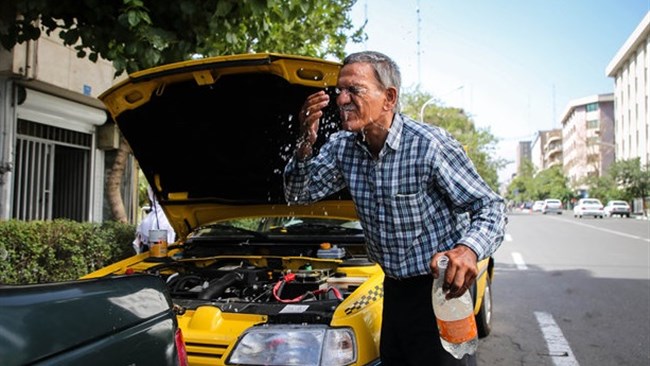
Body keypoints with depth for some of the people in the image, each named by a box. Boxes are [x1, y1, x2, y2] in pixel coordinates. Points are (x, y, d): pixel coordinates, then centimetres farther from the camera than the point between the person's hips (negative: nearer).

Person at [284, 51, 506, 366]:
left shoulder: (430, 144, -20)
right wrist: (306, 143, -15)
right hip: (395, 288, 6)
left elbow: (490, 207, -16)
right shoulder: (342, 147, -1)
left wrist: (469, 249, -38)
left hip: (440, 290, -5)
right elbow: (298, 194, 3)